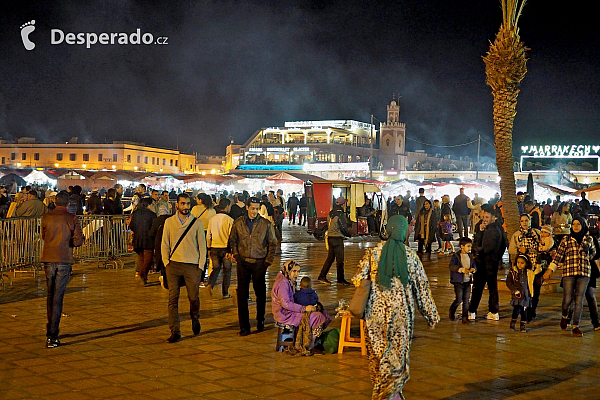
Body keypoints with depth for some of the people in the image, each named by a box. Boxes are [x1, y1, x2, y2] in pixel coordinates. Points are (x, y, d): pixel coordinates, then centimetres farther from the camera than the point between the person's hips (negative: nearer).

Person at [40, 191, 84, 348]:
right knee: (58, 297, -2)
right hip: (64, 260, -3)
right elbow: (78, 241, -9)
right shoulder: (72, 219, -5)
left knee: (50, 295, 17)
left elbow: (44, 236, 14)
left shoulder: (46, 217, 2)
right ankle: (52, 336, -4)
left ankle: (50, 331, 26)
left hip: (48, 259, 3)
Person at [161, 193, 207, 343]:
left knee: (194, 297, 2)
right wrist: (166, 263, 0)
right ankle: (175, 332, 2)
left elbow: (202, 246, 7)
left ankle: (195, 318, 34)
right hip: (174, 264, 1)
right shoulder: (169, 222, 8)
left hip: (192, 266, -1)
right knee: (173, 299, -3)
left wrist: (201, 266, 0)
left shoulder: (197, 222, 6)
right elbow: (165, 245, 10)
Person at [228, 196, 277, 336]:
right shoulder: (238, 223, 3)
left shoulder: (266, 224, 0)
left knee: (260, 293, 8)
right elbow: (232, 240, 13)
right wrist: (236, 256, 1)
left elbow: (272, 243, 6)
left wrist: (268, 260, -1)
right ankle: (244, 326, 5)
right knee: (242, 294, 0)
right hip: (243, 262, 1)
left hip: (259, 263, -1)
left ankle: (260, 322, 25)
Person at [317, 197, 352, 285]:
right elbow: (343, 227, -14)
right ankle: (340, 279, 5)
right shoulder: (340, 214, -15)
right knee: (340, 259, 0)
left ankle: (322, 276, 13)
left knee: (330, 258, 14)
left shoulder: (331, 213, 10)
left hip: (330, 237, 8)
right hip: (338, 238, -8)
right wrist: (349, 234, 2)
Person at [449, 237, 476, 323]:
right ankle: (452, 311, 23)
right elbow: (451, 266, -16)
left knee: (466, 299, 5)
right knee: (459, 300, -5)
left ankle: (465, 317, 12)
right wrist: (461, 269, -29)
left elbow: (474, 266, 13)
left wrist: (473, 269, -10)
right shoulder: (456, 256, -7)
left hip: (468, 281, 5)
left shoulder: (470, 256, 9)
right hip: (458, 281, -5)